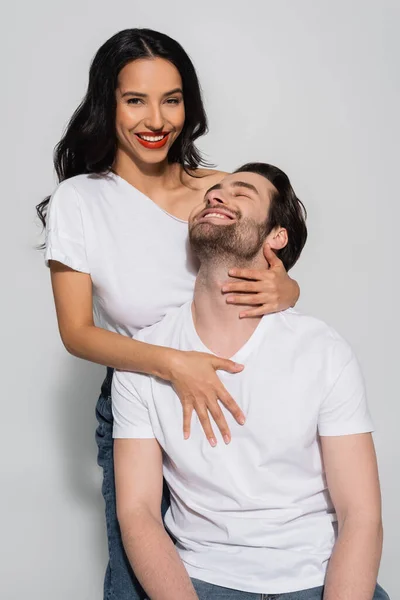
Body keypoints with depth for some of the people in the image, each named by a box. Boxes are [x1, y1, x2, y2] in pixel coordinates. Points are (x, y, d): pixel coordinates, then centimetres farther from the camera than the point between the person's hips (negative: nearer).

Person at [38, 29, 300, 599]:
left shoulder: (219, 189, -4)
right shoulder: (80, 202, -10)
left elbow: (280, 278, 3)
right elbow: (76, 331, -12)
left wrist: (284, 291, -22)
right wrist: (171, 363, -28)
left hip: (223, 401, 2)